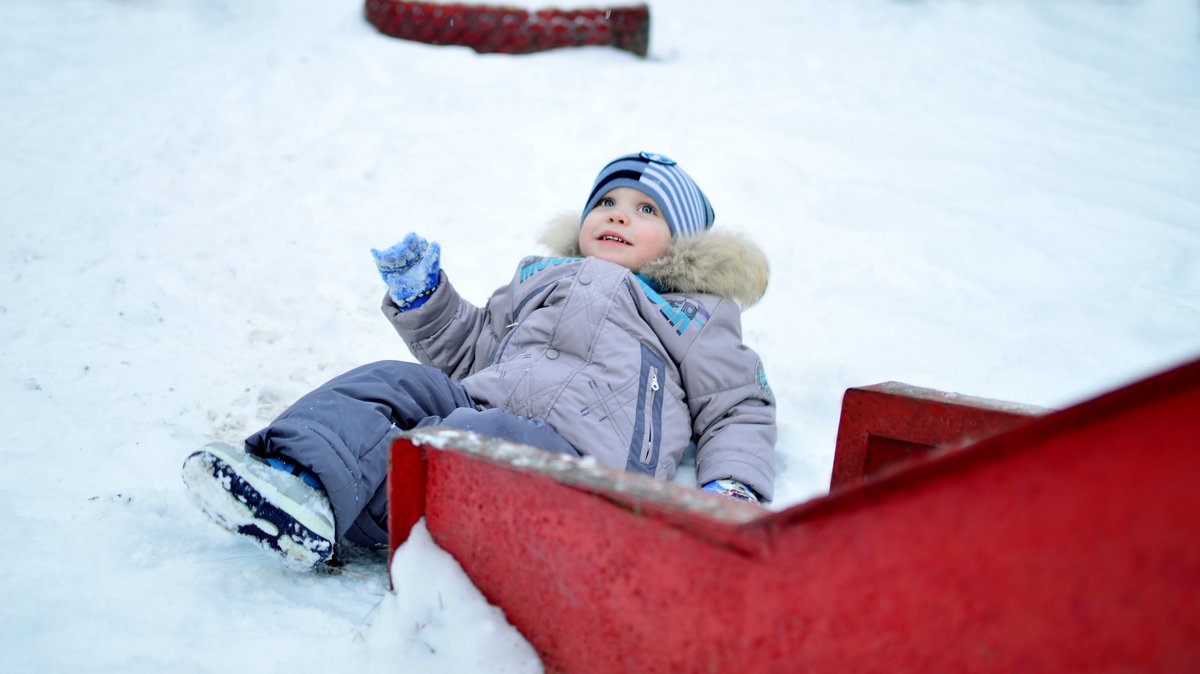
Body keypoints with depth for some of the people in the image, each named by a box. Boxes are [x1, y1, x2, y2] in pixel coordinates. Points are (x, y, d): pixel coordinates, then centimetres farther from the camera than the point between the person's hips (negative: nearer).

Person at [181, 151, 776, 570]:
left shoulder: (690, 313, 23)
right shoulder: (542, 279, 36)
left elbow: (738, 409, 16)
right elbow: (472, 349, 40)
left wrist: (734, 486, -3)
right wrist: (420, 296, 24)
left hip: (574, 447, -5)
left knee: (466, 437, -33)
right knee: (387, 382, -16)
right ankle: (299, 468, -40)